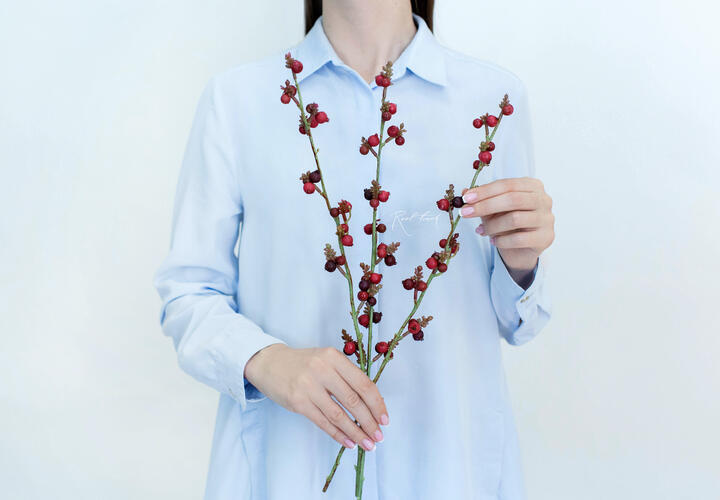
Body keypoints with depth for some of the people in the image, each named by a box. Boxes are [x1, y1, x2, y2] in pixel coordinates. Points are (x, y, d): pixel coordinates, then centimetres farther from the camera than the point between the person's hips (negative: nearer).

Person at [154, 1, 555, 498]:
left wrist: (520, 262, -17)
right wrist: (266, 360, -21)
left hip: (448, 456, 2)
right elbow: (189, 294, -3)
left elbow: (513, 322, 4)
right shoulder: (234, 98, -4)